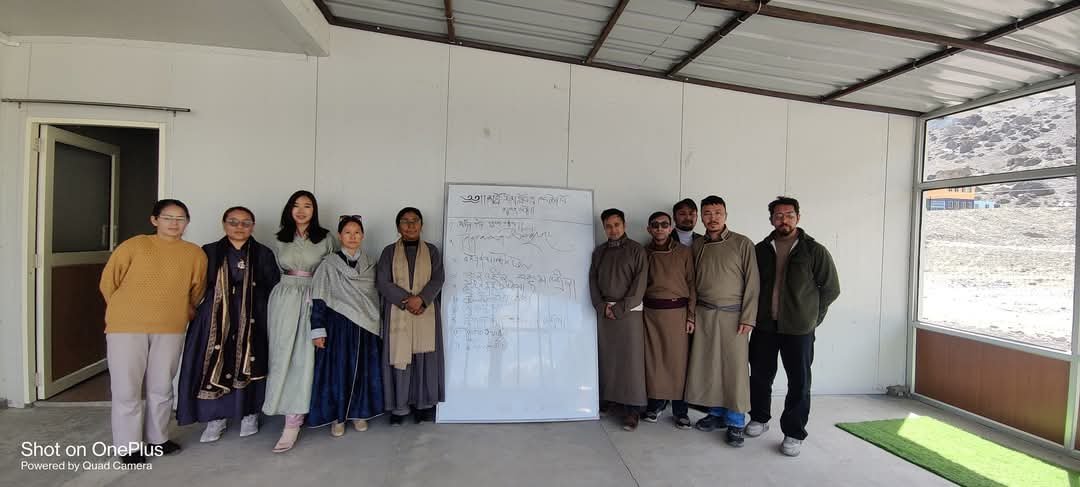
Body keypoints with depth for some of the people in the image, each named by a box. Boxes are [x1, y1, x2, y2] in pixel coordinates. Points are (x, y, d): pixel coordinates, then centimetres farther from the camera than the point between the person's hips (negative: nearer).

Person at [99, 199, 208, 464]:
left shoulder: (195, 254, 3)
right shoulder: (133, 246, -2)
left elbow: (196, 293, 15)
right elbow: (108, 283, 6)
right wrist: (127, 310, 12)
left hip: (170, 329, 2)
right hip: (126, 326, -2)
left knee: (161, 387, 12)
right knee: (127, 388, 4)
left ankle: (158, 438, 28)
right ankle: (128, 446, 18)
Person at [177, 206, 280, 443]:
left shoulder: (263, 254, 5)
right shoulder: (209, 251, 7)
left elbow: (274, 289, 4)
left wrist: (267, 318, -2)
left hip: (252, 321, -1)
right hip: (215, 320, 1)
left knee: (248, 366, 3)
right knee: (214, 366, 0)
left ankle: (249, 414, 19)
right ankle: (216, 417, 15)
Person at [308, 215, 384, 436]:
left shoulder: (371, 264, 5)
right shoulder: (329, 264, -5)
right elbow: (318, 300, -6)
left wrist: (378, 323, 11)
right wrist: (318, 330, -11)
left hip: (366, 327, 3)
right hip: (338, 326, -3)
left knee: (363, 370, 9)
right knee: (338, 370, 4)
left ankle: (359, 413, 25)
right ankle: (337, 416, 20)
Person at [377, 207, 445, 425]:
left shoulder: (432, 251, 9)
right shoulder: (389, 251, 7)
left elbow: (437, 280, -1)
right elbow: (382, 282, -3)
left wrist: (420, 299, -18)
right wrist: (406, 300, -15)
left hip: (426, 313, 1)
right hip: (398, 314, 0)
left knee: (424, 356, 2)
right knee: (399, 357, 0)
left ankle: (422, 404, 13)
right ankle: (399, 406, 9)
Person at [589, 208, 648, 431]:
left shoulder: (636, 250, 0)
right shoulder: (599, 252, 12)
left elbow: (640, 284, -7)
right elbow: (593, 281, 7)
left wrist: (619, 308, -12)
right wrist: (602, 306, -7)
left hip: (629, 311, -3)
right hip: (603, 311, 4)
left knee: (630, 360, -3)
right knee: (606, 358, 4)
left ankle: (631, 409, 1)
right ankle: (607, 400, 17)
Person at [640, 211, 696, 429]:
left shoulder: (684, 252, 1)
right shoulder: (643, 253, 6)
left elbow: (692, 284, 0)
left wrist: (691, 316, -4)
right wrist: (638, 312, 2)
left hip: (677, 311, -1)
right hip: (651, 312, 2)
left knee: (678, 360, 2)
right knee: (653, 359, 6)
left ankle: (680, 410, 14)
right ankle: (656, 403, 21)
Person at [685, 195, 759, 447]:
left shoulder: (742, 244, -4)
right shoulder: (697, 245, 7)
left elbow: (752, 283, -6)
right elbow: (692, 281, 10)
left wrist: (748, 318, -10)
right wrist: (691, 313, 4)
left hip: (732, 315, -3)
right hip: (703, 314, 4)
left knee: (735, 368, 0)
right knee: (707, 366, 8)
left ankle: (735, 423, 12)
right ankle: (717, 414, 24)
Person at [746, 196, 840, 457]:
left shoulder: (814, 251, -4)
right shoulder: (761, 250, 4)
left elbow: (831, 288, 2)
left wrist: (811, 315, 3)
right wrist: (759, 311, 7)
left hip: (798, 328, -3)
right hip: (764, 326, 3)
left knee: (799, 382, 3)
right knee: (760, 375, 12)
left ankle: (794, 433, 17)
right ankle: (759, 418, 33)